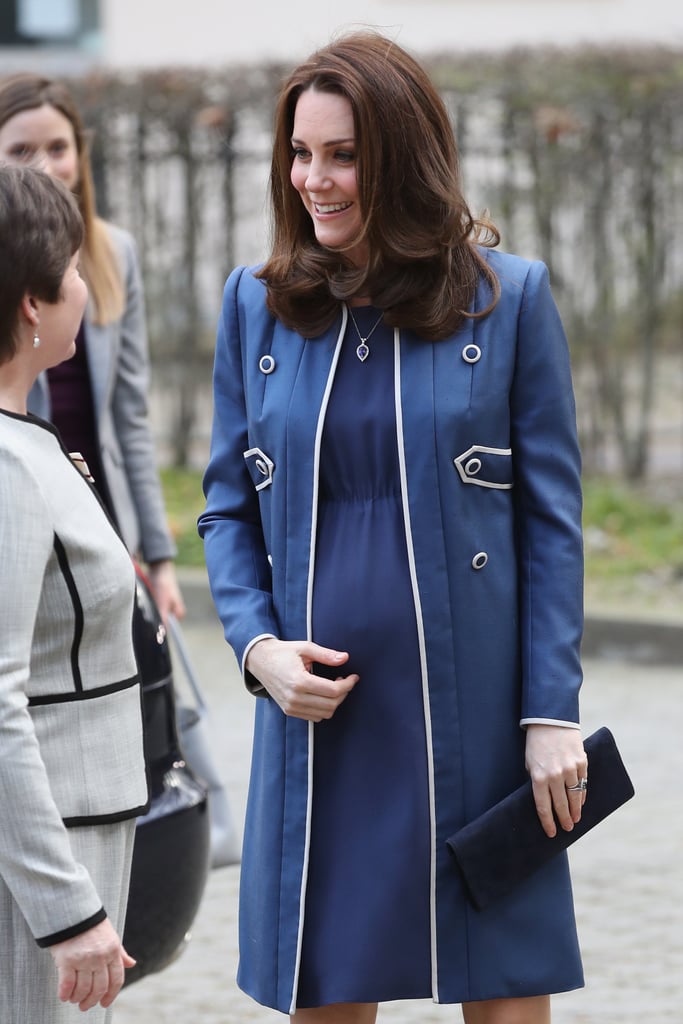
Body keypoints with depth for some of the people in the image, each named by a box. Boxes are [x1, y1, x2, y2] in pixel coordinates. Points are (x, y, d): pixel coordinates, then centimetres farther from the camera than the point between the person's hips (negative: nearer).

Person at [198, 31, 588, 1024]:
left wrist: (553, 710, -7)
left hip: (472, 707, -2)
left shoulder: (508, 295, -2)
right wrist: (257, 645, -6)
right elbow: (228, 505, 12)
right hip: (317, 705, 2)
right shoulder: (256, 303, 6)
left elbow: (552, 514, -1)